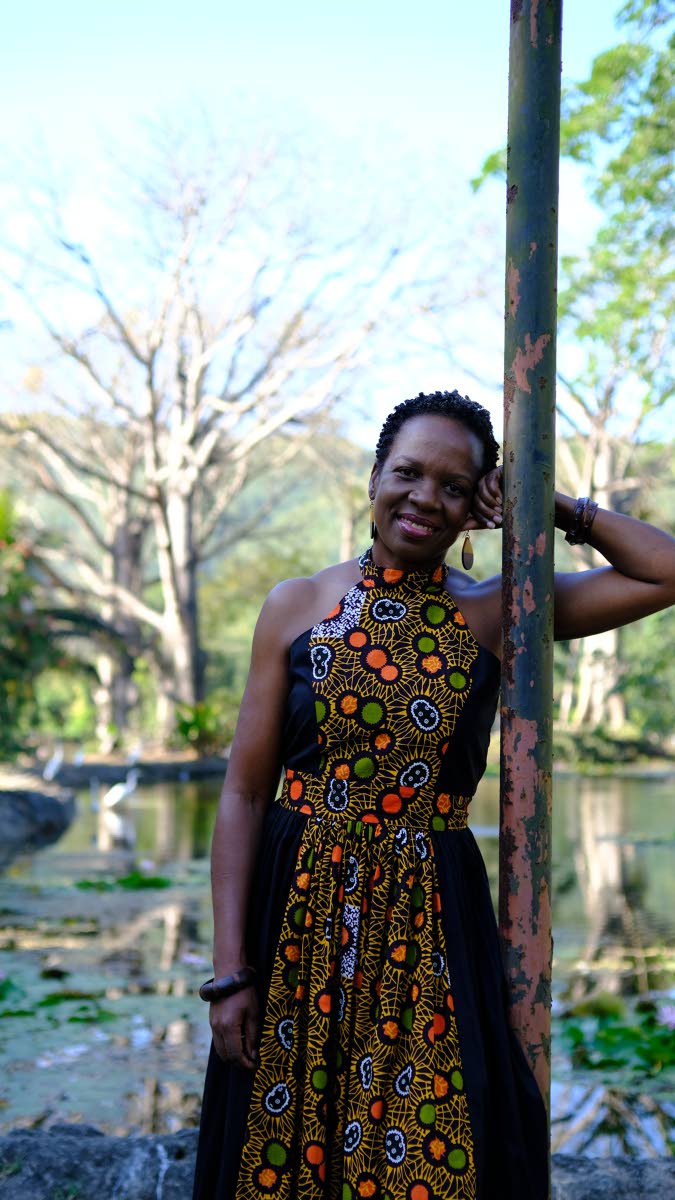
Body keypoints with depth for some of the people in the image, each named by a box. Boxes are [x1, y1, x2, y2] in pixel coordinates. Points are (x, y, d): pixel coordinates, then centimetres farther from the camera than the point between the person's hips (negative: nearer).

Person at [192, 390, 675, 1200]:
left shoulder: (497, 613, 1)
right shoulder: (297, 607, 1)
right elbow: (244, 794, -1)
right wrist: (230, 972, -7)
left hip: (431, 926, 0)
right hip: (296, 921, 0)